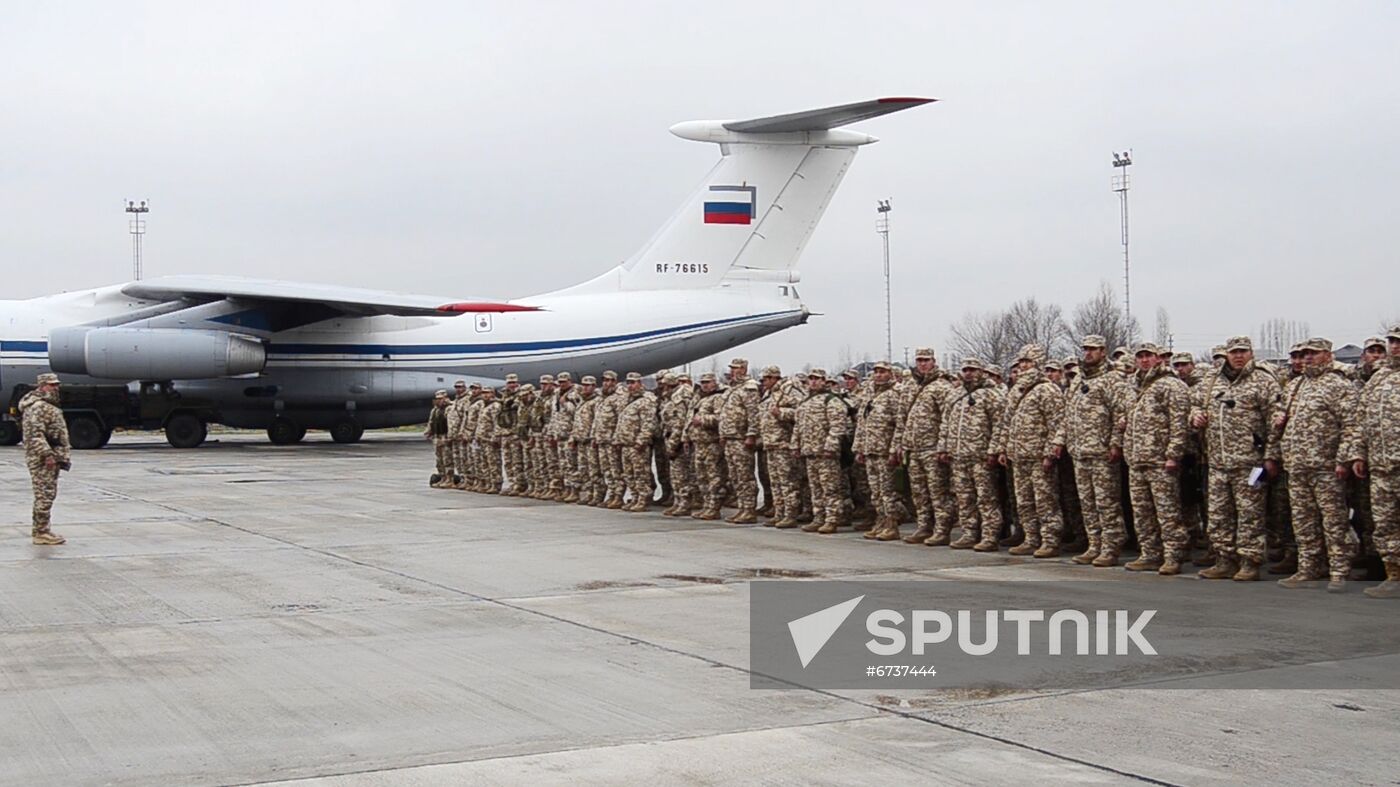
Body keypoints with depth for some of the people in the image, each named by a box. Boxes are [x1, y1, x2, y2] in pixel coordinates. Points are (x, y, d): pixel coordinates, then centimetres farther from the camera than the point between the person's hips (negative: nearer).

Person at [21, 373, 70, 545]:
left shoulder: (48, 406, 20)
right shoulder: (38, 407, -14)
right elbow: (35, 434, -23)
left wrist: (61, 456, 24)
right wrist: (47, 454, -27)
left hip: (51, 459, 11)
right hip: (43, 459, -11)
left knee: (46, 495, 15)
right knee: (45, 495, -9)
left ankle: (39, 529, 23)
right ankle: (41, 533, -7)